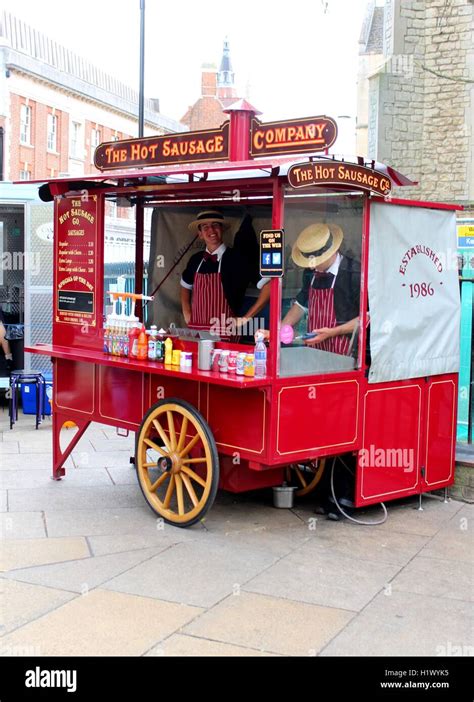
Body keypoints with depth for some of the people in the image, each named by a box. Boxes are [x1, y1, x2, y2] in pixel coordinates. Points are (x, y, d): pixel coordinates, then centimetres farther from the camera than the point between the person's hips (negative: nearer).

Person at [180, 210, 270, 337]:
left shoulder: (237, 259, -8)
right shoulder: (196, 260, 8)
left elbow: (268, 285, -11)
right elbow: (185, 286, 27)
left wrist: (246, 318, -11)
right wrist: (187, 315, 13)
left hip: (225, 334, -4)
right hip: (197, 331, 5)